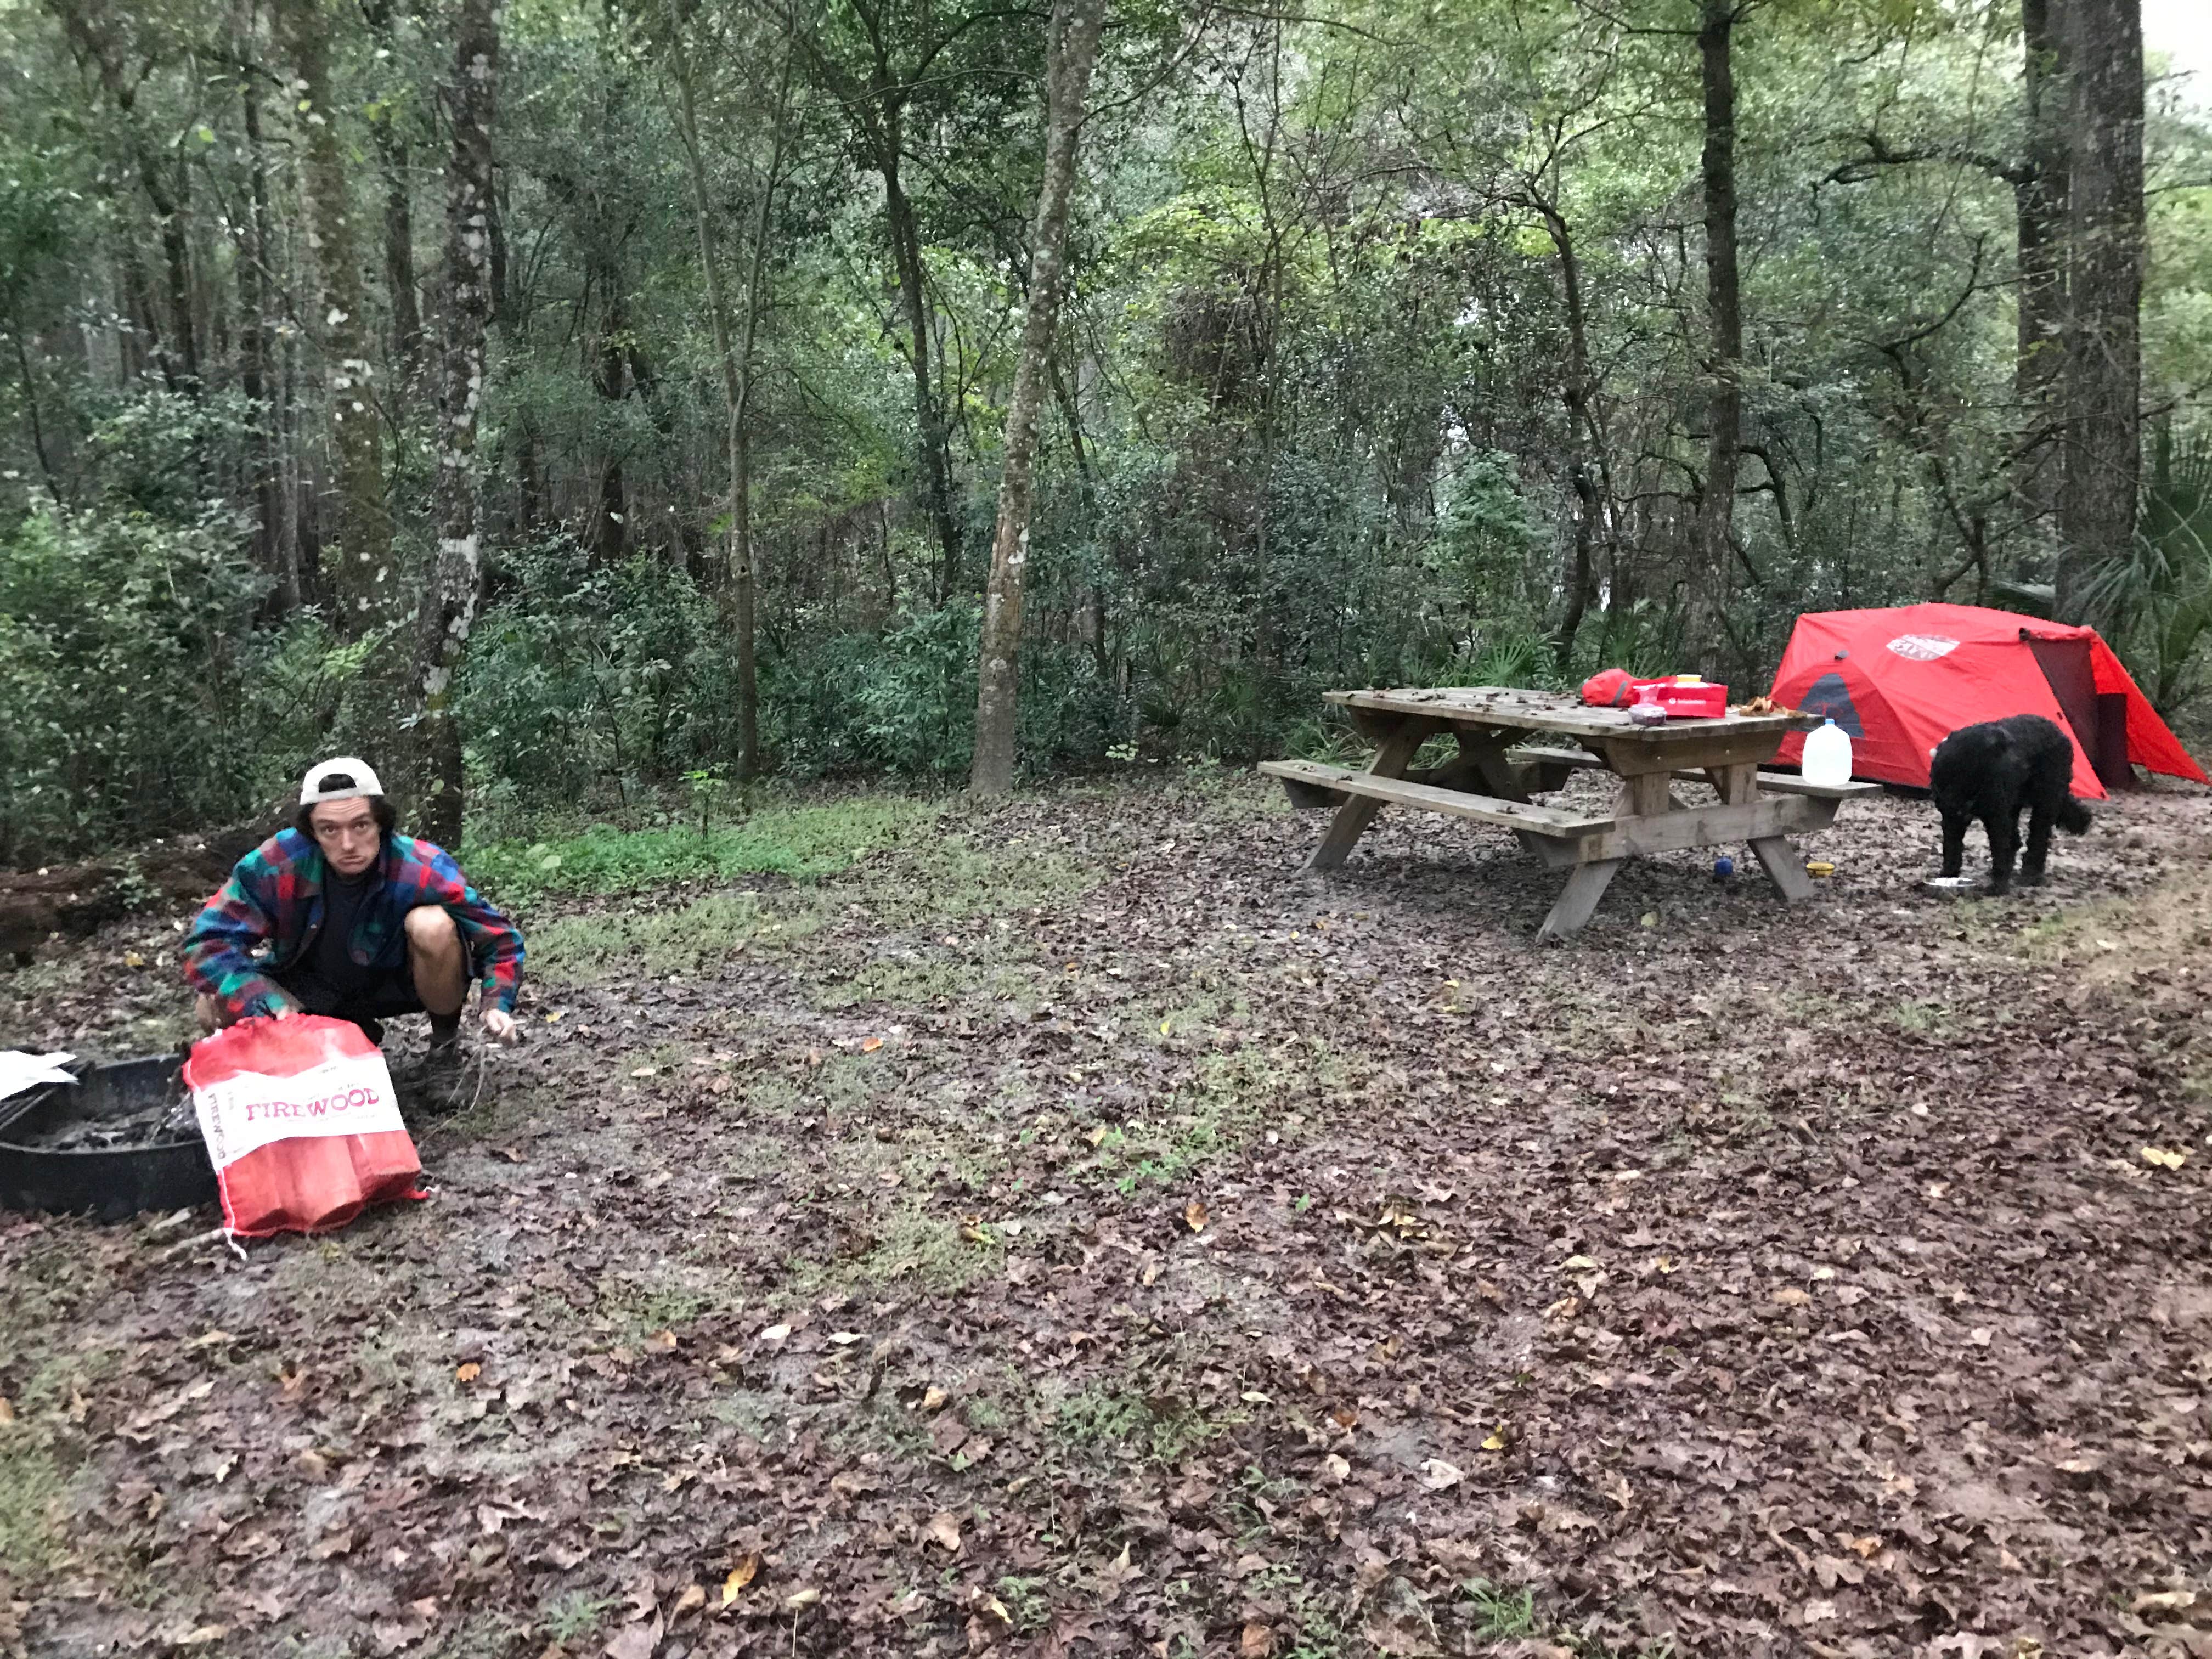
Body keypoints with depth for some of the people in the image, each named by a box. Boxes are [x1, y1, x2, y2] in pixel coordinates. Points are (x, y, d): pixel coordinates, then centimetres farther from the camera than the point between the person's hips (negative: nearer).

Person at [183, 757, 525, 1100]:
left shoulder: (423, 869, -27)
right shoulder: (276, 864, -25)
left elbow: (498, 939, -16)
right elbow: (209, 944, -23)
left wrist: (497, 1006, -34)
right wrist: (271, 1008, -38)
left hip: (397, 983, -3)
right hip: (313, 988, 3)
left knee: (432, 926, -33)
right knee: (216, 1010, -19)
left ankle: (445, 1045, -6)